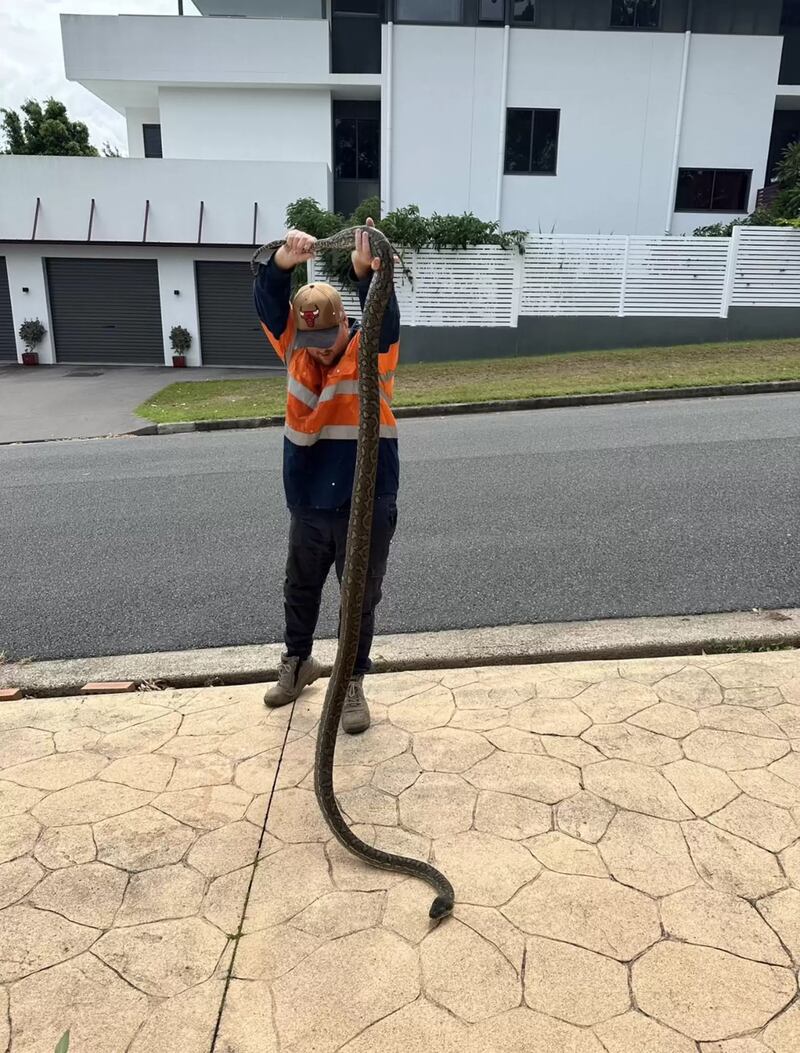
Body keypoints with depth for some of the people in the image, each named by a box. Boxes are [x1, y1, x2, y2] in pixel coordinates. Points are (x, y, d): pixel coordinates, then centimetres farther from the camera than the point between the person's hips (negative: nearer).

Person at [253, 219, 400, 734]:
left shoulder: (372, 348, -8)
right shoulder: (295, 346, 1)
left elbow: (385, 317, -29)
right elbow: (268, 302, -12)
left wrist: (366, 274, -49)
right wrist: (284, 261, -31)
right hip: (308, 505, 4)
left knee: (361, 599, 10)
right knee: (300, 590, 21)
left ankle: (353, 683, 29)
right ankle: (298, 661, 46)